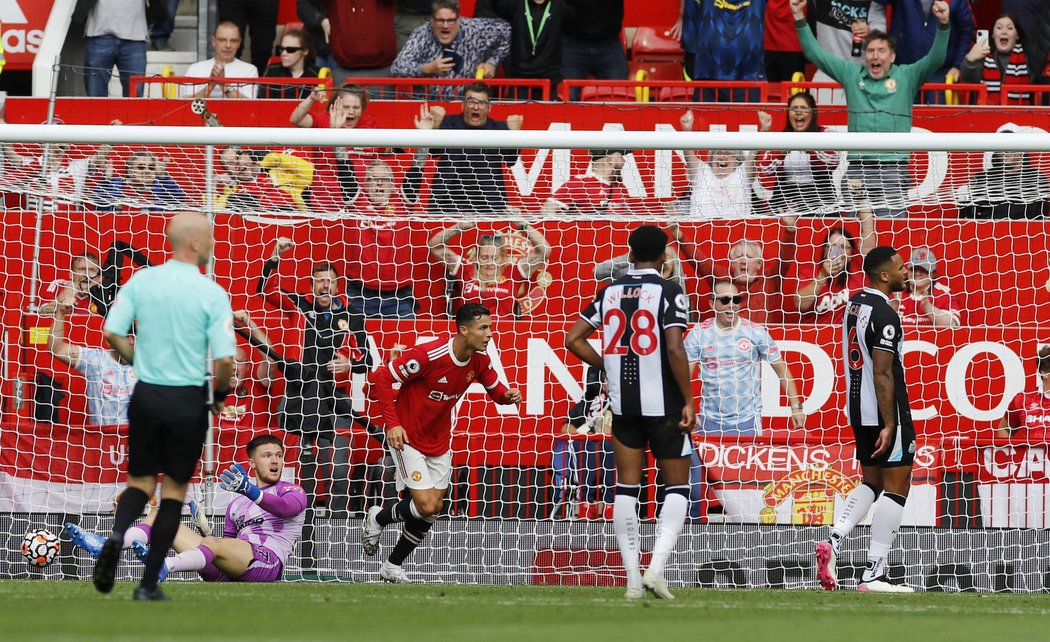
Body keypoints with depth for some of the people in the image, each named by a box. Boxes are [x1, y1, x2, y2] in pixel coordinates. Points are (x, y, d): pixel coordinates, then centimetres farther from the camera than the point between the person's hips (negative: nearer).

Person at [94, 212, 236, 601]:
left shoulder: (141, 281, -1)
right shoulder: (212, 294, -11)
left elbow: (112, 333, -4)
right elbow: (224, 358, -16)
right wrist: (220, 396, 4)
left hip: (146, 394, 3)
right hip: (189, 401, -3)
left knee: (141, 480, 18)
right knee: (174, 489, 10)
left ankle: (117, 534, -15)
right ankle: (148, 584, 7)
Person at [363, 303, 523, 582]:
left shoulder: (480, 361, -7)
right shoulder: (428, 355, -27)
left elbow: (494, 388, 12)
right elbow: (381, 378, -21)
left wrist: (507, 395, -14)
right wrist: (392, 423, -25)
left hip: (439, 441, 7)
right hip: (407, 438, -7)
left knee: (433, 510, 9)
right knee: (426, 506, -15)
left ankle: (392, 567, 26)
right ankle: (377, 519, 15)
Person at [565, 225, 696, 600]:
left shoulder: (610, 293, 7)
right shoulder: (668, 292, -7)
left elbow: (573, 339, 7)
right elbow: (674, 349, -17)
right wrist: (688, 401, -12)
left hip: (623, 404, 4)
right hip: (663, 404, -4)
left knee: (626, 488, 8)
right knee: (677, 488, 6)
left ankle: (632, 579, 4)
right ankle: (656, 567, -11)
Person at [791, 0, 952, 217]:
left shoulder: (906, 76, 7)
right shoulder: (851, 74, 12)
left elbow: (935, 59, -5)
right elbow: (815, 54, 12)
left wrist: (943, 24, -20)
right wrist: (800, 20, 3)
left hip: (893, 168, -2)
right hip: (858, 167, 2)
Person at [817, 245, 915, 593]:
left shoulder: (854, 303, 10)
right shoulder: (885, 314, -18)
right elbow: (883, 374, -21)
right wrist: (889, 425, -21)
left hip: (858, 410, 9)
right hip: (885, 412, -9)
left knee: (871, 483, 20)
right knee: (896, 486, -2)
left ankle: (833, 541, 2)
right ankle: (874, 574, -4)